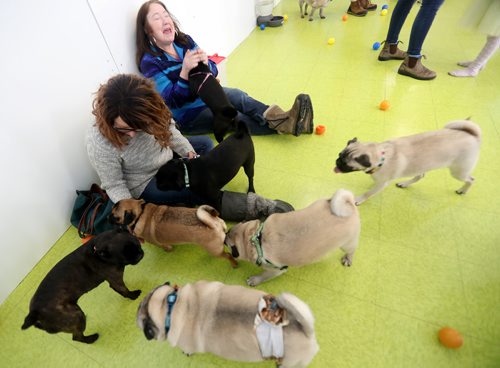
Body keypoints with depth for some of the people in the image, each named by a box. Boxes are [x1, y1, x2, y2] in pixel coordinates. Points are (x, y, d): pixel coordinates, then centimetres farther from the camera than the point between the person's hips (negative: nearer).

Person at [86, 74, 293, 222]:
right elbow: (114, 186, -20)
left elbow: (168, 129, -2)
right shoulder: (99, 143, -31)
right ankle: (257, 207, -17)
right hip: (146, 184, -6)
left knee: (205, 143, 5)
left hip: (165, 159, 7)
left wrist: (189, 153, -14)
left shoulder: (148, 112, -21)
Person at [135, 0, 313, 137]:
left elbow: (213, 71, -1)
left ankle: (284, 119, -30)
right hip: (186, 115, -5)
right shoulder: (150, 62, -17)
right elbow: (173, 101, -24)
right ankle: (282, 125, -26)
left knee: (237, 95, -21)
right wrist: (185, 71, -38)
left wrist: (205, 64, -26)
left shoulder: (184, 40, -1)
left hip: (204, 94, 5)